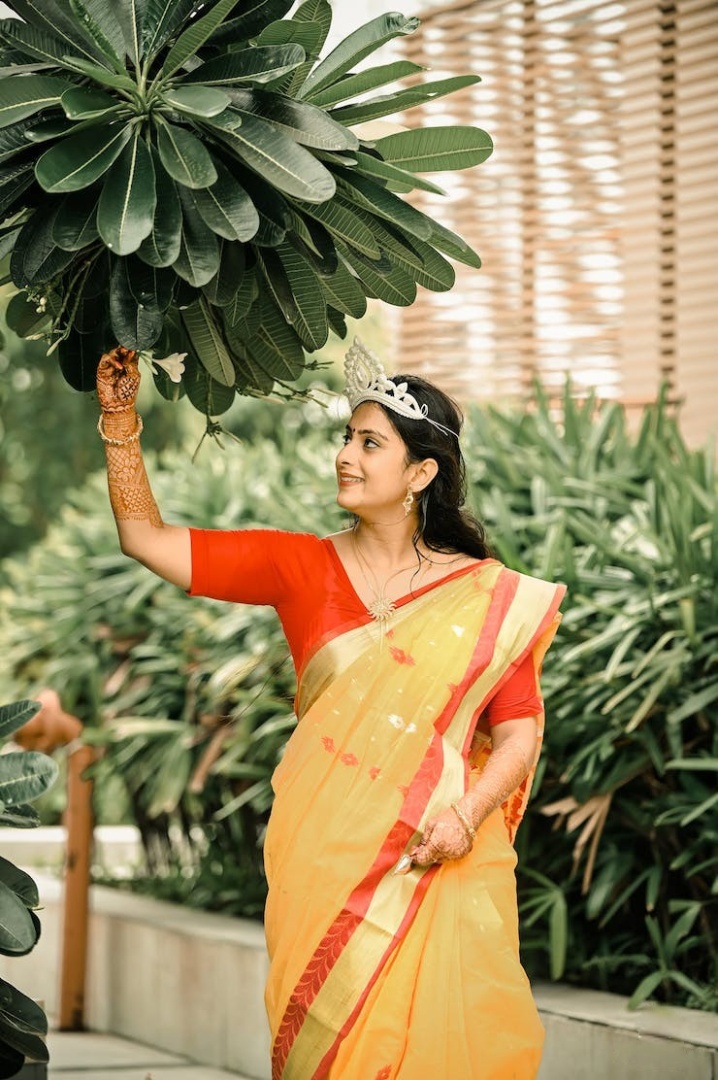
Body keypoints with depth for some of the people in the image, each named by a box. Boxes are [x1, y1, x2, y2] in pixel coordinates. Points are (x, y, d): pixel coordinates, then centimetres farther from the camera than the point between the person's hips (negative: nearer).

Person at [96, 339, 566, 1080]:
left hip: (439, 862, -1)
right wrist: (119, 418, -5)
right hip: (326, 857, 1)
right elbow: (147, 539, 3)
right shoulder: (302, 567, 4)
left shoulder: (487, 596, 1)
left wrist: (468, 812, -17)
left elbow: (519, 728, -1)